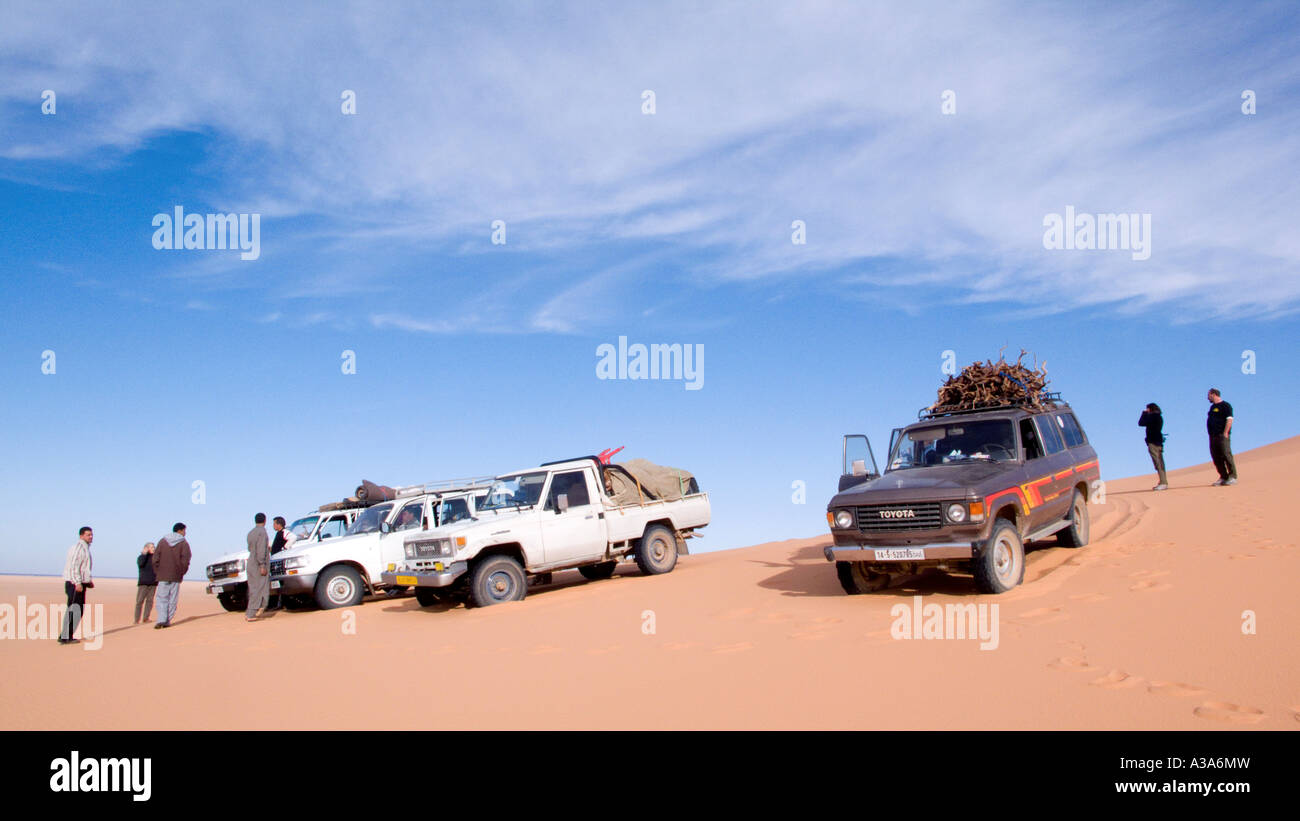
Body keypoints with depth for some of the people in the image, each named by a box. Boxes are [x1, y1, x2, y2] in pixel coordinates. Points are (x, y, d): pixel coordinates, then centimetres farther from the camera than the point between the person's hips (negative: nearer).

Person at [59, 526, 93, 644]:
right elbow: (73, 567, -20)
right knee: (74, 610, -10)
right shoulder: (78, 548, -12)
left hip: (80, 583, 10)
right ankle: (65, 637, -9)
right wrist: (78, 583, -26)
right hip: (74, 583, -10)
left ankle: (66, 635, 20)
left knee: (79, 610, 13)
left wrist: (88, 581, 22)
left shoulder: (85, 548, 19)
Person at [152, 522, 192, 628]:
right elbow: (185, 560, -9)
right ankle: (167, 621, 5)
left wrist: (158, 572, 7)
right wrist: (181, 572, 4)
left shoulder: (162, 541, 6)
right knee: (172, 599, 6)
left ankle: (161, 619, -13)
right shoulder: (184, 543, -1)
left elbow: (155, 558, 1)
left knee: (162, 598, 3)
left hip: (163, 576, 1)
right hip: (176, 576, -1)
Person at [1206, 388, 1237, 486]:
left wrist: (1225, 433, -19)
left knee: (1226, 455, -10)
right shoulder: (1212, 407, 21)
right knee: (1216, 458, 6)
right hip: (1213, 436, 8)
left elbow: (1229, 420, -12)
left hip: (1222, 435, -8)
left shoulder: (1225, 405, -4)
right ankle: (1223, 477, 10)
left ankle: (1232, 477, -7)